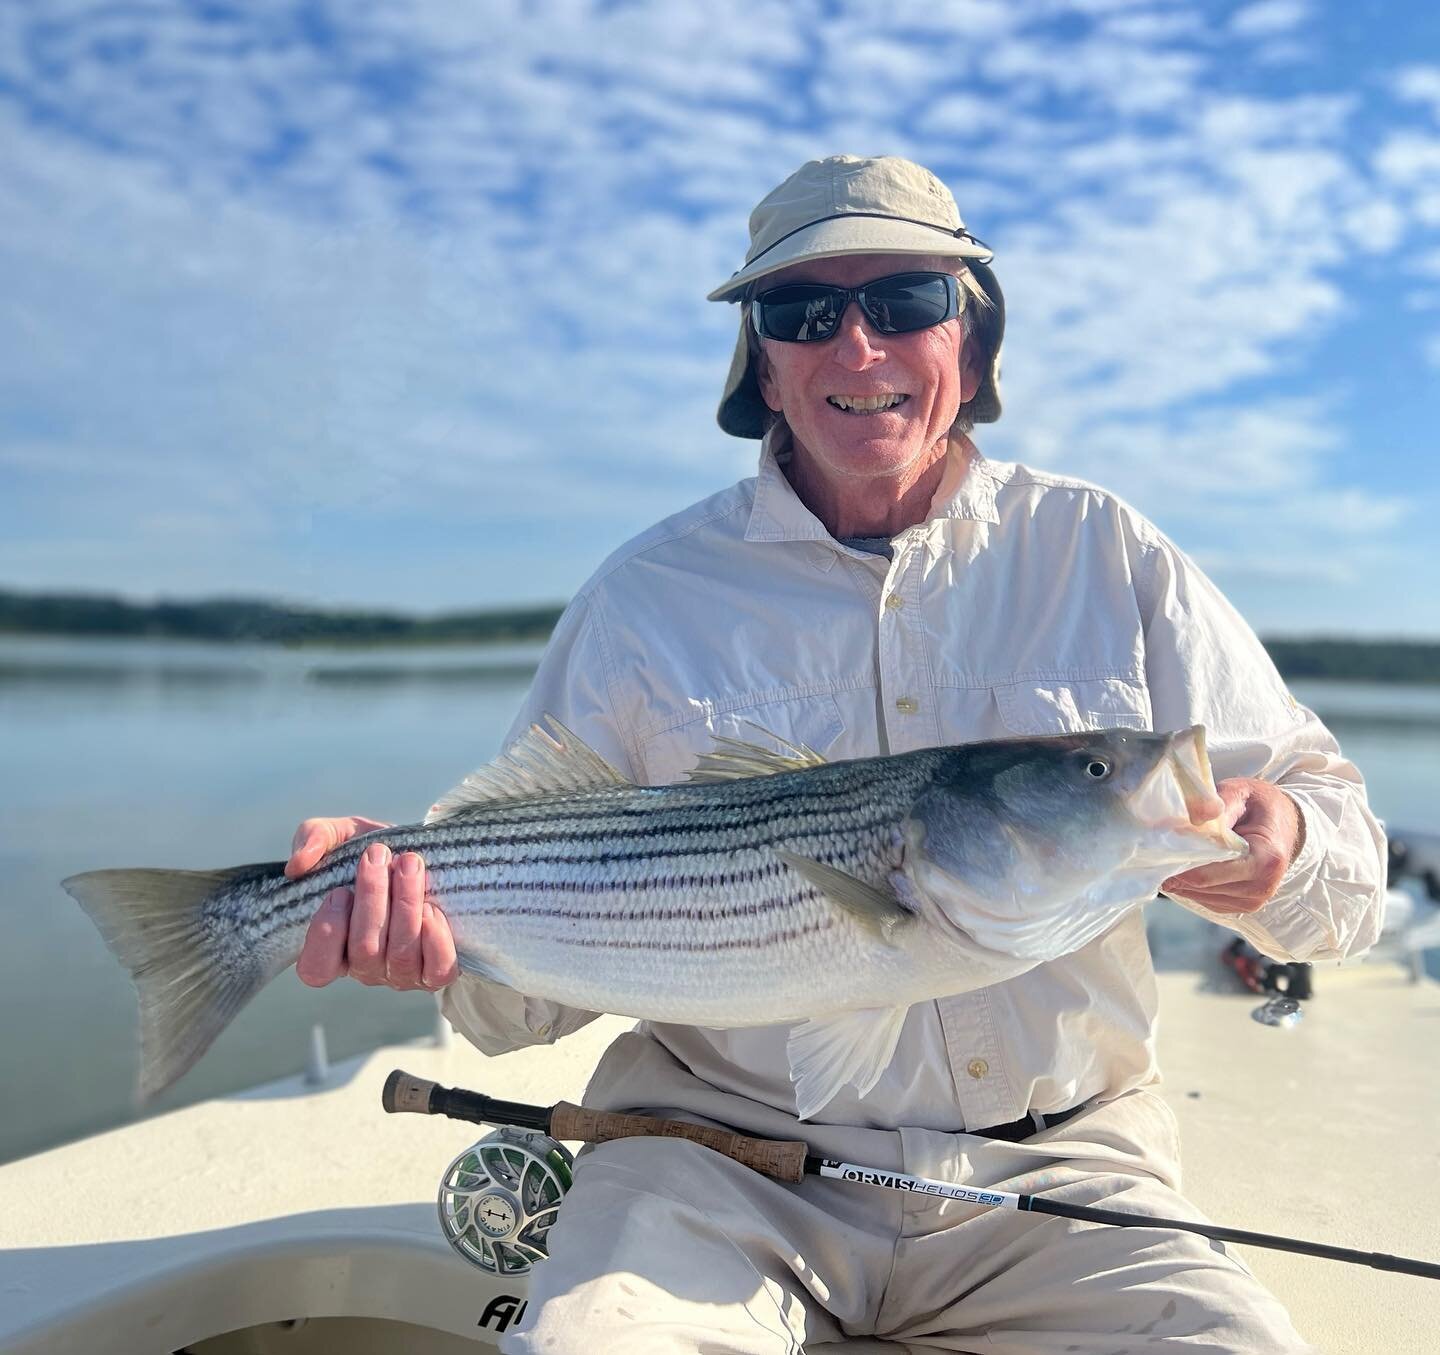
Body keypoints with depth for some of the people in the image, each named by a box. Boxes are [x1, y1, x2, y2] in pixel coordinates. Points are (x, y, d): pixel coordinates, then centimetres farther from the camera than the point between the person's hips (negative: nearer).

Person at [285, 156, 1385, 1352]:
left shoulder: (1105, 558, 2)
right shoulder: (648, 599, 0)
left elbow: (1350, 869, 4)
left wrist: (1281, 848, -19)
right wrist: (435, 923, -21)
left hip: (1051, 1166, 2)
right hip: (725, 1158, -1)